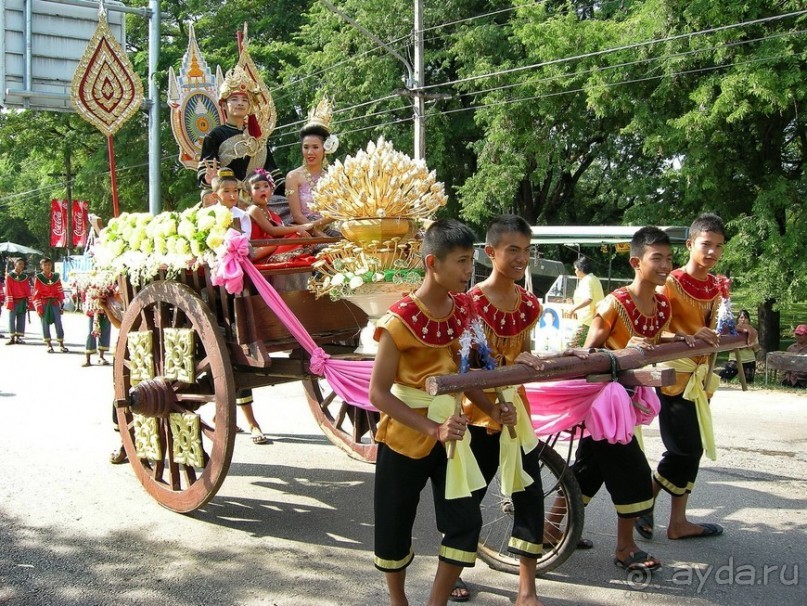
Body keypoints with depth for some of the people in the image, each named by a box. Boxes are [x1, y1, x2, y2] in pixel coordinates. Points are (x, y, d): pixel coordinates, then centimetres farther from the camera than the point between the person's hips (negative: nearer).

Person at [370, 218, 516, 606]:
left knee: (466, 521, 3)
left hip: (450, 431, 6)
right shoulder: (400, 321, -22)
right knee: (395, 525, 9)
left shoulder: (463, 308, -2)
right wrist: (432, 429, -28)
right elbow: (379, 393, -21)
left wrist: (491, 409, -2)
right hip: (405, 435, -5)